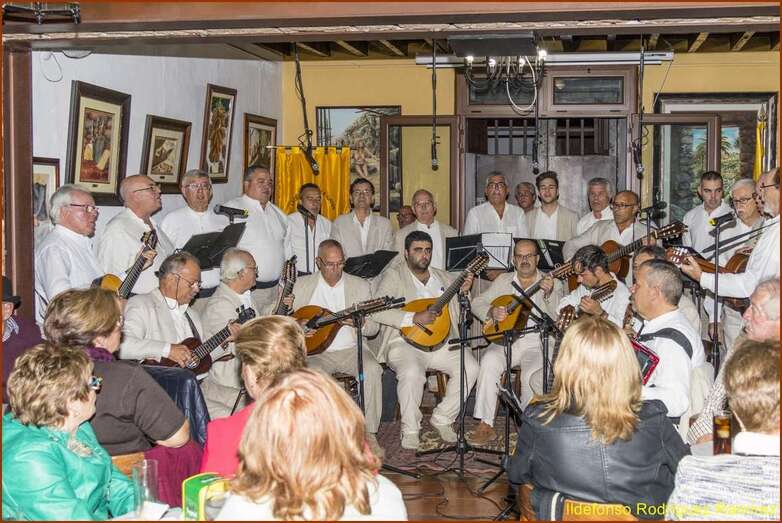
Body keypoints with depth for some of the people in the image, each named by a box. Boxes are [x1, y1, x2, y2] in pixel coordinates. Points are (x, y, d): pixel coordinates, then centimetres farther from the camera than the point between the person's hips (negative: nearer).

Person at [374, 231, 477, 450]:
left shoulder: (443, 277, 20)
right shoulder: (394, 275, 2)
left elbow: (456, 316, 20)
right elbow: (378, 310, -14)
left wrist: (462, 292, 3)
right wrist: (413, 318, -21)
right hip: (406, 342, -5)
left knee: (470, 367, -18)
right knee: (412, 372, -35)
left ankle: (442, 418, 0)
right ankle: (410, 429, -14)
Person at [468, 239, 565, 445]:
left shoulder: (553, 284, 9)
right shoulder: (503, 281, 17)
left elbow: (558, 318, -7)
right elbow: (477, 303, 13)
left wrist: (549, 295, -26)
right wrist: (491, 312, -9)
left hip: (538, 343, -2)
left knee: (531, 374, -33)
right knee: (489, 361, -30)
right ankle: (485, 425, -27)